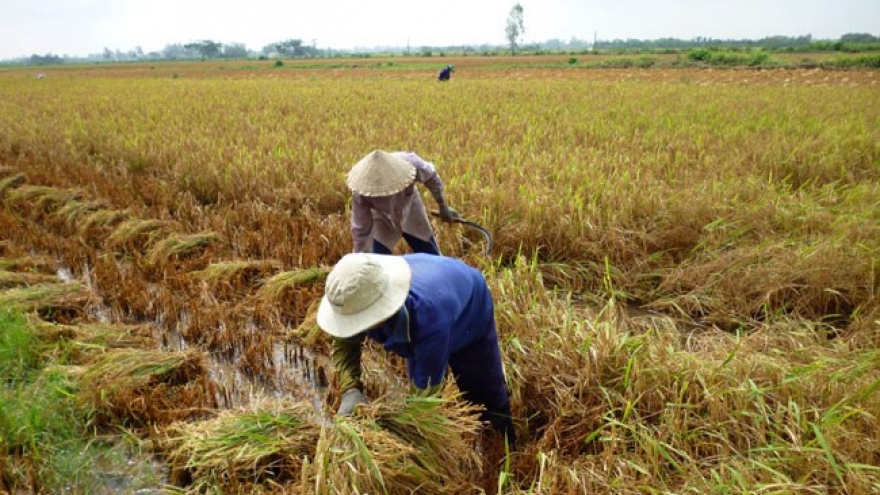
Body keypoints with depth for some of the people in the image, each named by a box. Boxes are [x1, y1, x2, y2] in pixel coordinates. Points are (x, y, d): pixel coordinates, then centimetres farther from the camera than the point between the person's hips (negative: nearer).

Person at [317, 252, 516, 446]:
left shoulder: (430, 317, -54)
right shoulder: (361, 298, -38)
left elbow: (426, 389, -41)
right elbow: (344, 344, -19)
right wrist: (350, 391, -37)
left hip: (470, 314, -4)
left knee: (486, 393, 12)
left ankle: (508, 449, 42)